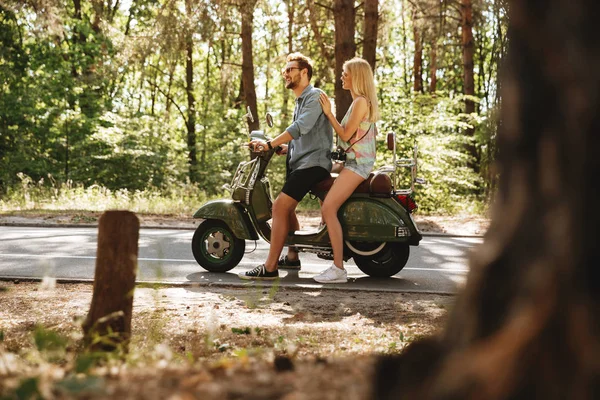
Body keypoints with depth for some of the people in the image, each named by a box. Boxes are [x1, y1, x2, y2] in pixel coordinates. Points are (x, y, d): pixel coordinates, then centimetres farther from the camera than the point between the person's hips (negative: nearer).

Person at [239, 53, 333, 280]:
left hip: (312, 163, -11)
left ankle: (270, 267, -21)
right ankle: (292, 257, 36)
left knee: (280, 206, -20)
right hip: (298, 162, 11)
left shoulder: (315, 96, -10)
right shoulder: (300, 101, 22)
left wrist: (270, 144, -30)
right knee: (287, 208, 21)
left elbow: (301, 127, -26)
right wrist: (280, 149, 13)